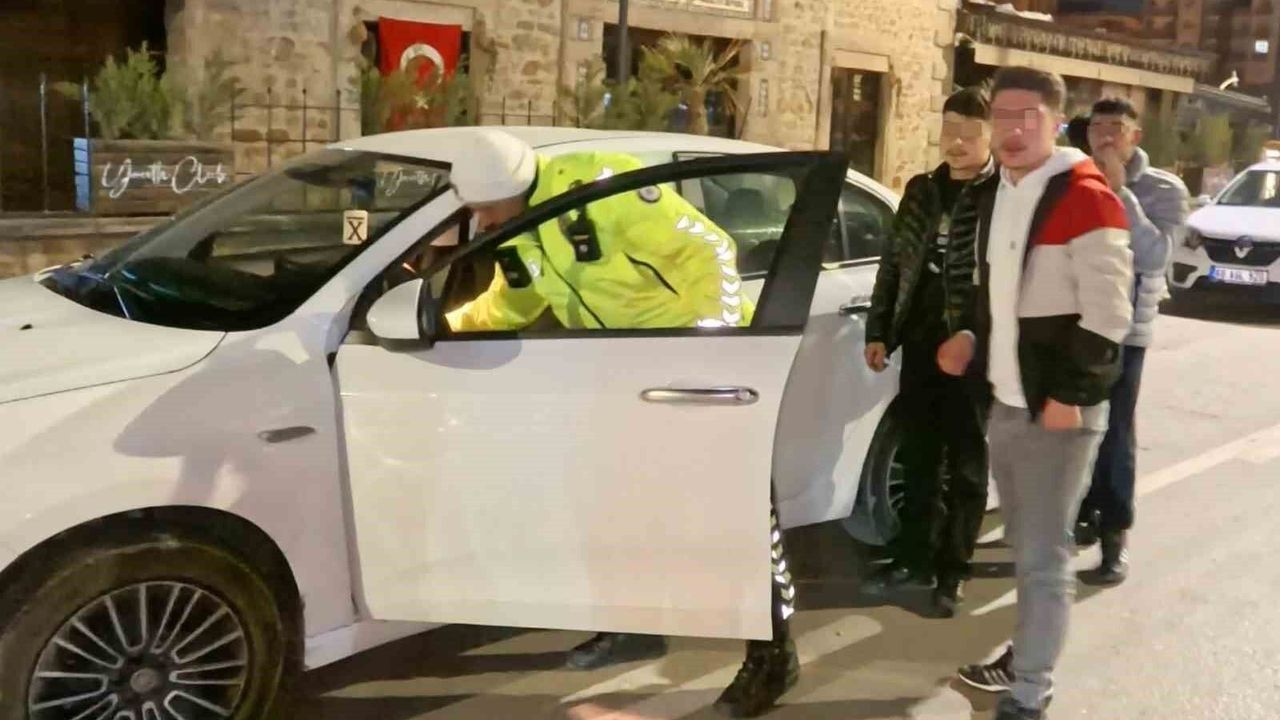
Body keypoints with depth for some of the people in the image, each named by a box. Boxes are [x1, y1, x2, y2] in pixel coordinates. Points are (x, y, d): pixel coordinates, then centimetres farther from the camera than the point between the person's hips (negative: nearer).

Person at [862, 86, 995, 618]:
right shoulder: (922, 190, 9)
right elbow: (894, 264, 12)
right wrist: (878, 331, 9)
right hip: (921, 345, 5)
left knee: (966, 466, 7)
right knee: (919, 460, 13)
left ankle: (951, 573, 17)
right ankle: (914, 559, 26)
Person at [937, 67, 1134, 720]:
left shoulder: (1085, 198, -15)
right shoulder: (992, 195, 11)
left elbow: (1107, 315, -18)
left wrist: (1070, 395, -19)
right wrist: (969, 335, 5)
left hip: (1058, 409, -8)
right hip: (1005, 401, 8)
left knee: (1045, 556, -1)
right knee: (1023, 545, 20)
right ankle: (1028, 652, 36)